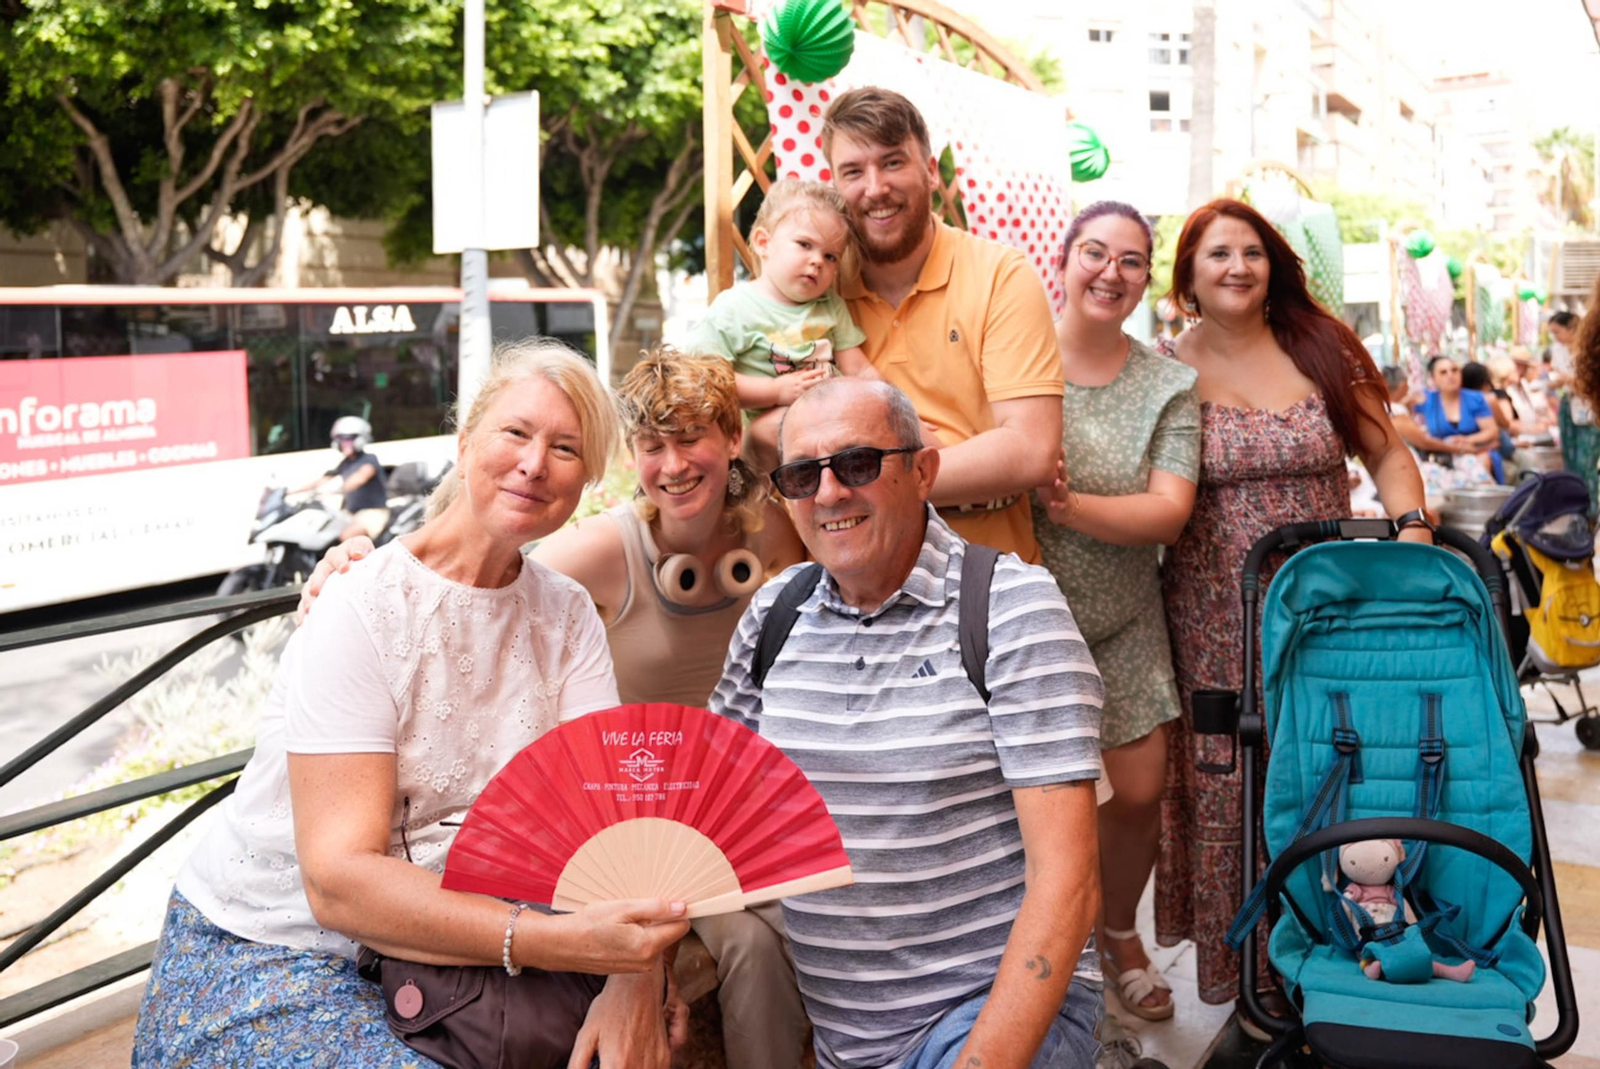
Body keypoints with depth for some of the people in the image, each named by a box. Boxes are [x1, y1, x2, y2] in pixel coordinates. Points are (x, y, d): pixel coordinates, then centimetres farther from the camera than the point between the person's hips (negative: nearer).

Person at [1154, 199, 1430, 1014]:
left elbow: (1385, 454, 7)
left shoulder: (1321, 349, 4)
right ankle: (1238, 970, 19)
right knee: (1227, 786, 3)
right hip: (1216, 622, -1)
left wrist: (1413, 528, -9)